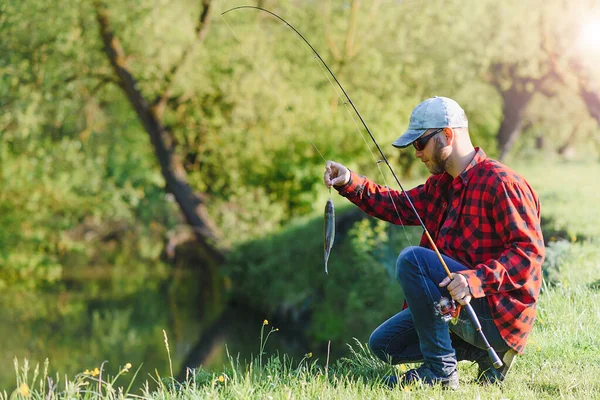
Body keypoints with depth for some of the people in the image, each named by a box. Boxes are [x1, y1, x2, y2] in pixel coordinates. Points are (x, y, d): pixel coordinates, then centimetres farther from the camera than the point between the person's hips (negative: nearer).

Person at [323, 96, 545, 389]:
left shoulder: (501, 183, -17)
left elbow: (530, 251, -23)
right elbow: (398, 205, 17)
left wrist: (475, 280, -35)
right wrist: (350, 183, 1)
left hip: (498, 312, -10)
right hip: (459, 305, 10)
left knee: (412, 259, -25)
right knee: (383, 343, 11)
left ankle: (440, 371, -19)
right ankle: (484, 353, 9)